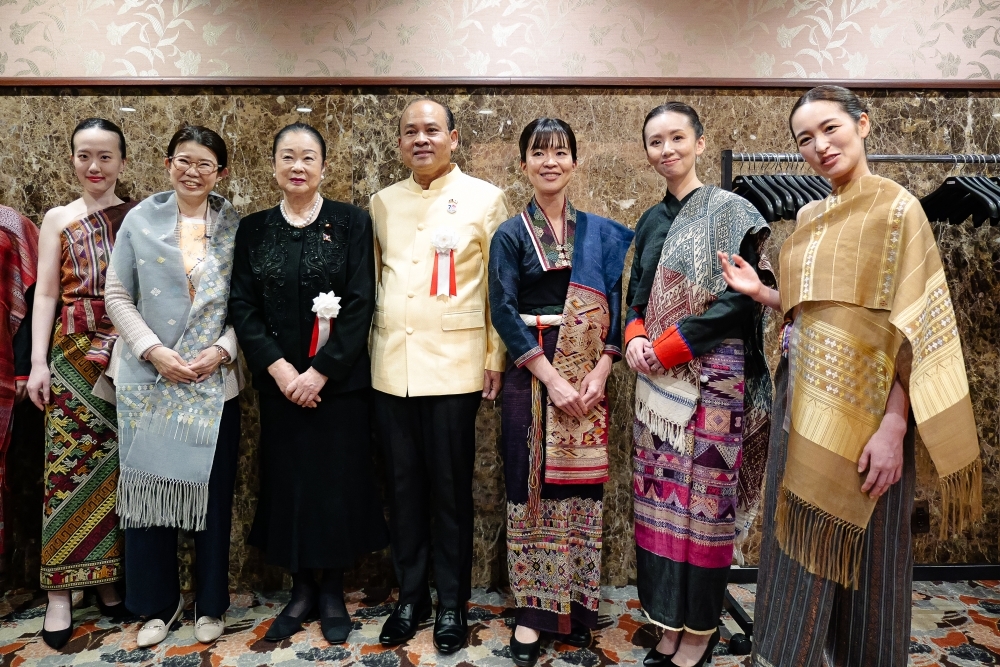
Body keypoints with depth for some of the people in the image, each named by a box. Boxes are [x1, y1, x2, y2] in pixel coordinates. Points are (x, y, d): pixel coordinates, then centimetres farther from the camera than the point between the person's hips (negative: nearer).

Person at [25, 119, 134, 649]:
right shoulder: (57, 219, 8)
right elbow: (45, 295, 6)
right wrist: (38, 362, -1)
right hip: (73, 356, 0)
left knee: (121, 468, 4)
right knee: (68, 466, 0)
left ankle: (108, 578, 17)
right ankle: (60, 590, 8)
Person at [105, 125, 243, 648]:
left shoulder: (236, 227, 3)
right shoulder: (140, 219, 3)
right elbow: (118, 296, 2)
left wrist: (222, 349, -12)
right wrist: (153, 349, -9)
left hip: (215, 381, 0)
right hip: (149, 380, 1)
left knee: (212, 492, 5)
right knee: (147, 488, 5)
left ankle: (210, 603, 24)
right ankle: (157, 603, 25)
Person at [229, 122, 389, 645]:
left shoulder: (352, 224, -2)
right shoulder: (253, 229, 6)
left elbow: (360, 305, -8)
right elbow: (242, 306, 1)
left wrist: (321, 372, -14)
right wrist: (278, 367, -12)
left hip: (339, 380, -2)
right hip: (278, 382, 2)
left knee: (337, 480, 5)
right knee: (287, 481, 8)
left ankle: (332, 591, 23)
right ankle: (300, 588, 26)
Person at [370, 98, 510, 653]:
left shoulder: (485, 199, 1)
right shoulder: (383, 204, 12)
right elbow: (373, 281, 15)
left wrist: (496, 358, -5)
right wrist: (367, 350, 9)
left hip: (454, 368, -3)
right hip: (391, 369, 4)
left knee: (451, 491, 6)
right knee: (404, 488, 12)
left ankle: (453, 604, 22)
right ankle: (411, 597, 27)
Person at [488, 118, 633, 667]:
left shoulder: (599, 234, 9)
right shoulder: (510, 235, 2)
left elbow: (614, 306, 5)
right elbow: (503, 312, -7)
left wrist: (600, 371, -10)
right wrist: (551, 378, -15)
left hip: (588, 377, 2)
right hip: (530, 374, -2)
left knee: (581, 486, 6)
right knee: (531, 485, 1)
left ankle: (577, 604, 21)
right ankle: (532, 610, 13)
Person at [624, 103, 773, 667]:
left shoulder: (729, 210, -4)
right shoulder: (651, 222, 15)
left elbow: (744, 296, -13)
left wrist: (670, 345, -14)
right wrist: (635, 336, -4)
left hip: (711, 374, -6)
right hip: (657, 377, 6)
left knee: (702, 496, -1)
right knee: (660, 495, 8)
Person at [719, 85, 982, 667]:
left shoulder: (896, 208, -8)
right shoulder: (811, 217, 12)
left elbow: (913, 326, -14)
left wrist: (894, 426, -20)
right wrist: (761, 294, 1)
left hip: (860, 407, -6)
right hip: (803, 401, 7)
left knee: (864, 555, 7)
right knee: (800, 542, 15)